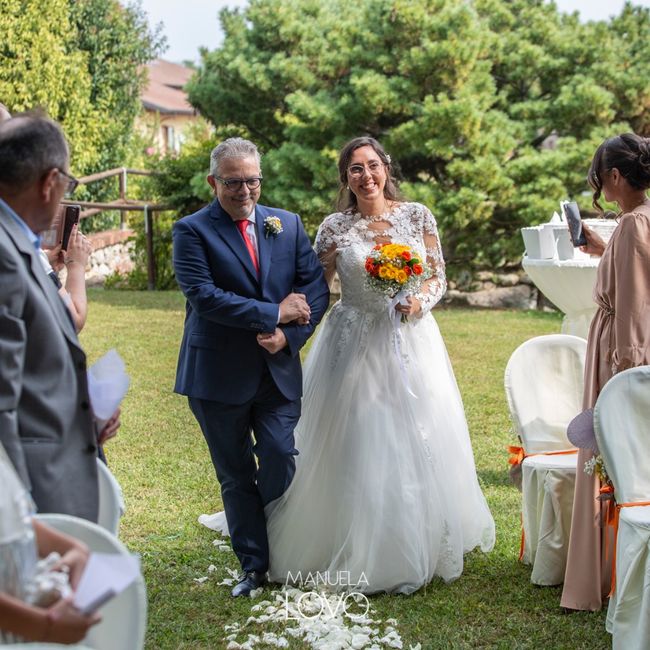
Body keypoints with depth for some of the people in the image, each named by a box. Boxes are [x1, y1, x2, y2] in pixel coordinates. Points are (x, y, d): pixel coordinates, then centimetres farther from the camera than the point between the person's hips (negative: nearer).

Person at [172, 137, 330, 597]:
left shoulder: (288, 225, 8)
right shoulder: (192, 231, -5)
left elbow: (317, 287, 4)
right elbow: (203, 295, -18)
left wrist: (289, 335, -12)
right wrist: (274, 314, -16)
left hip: (279, 369, 2)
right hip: (219, 374, -2)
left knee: (281, 462, -4)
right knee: (236, 475, 7)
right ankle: (255, 565, 19)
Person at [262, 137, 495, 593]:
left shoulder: (417, 215, 2)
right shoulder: (335, 228, 0)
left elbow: (439, 278, 6)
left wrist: (419, 301, -14)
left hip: (411, 343, 1)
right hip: (355, 346, -1)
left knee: (419, 443, 5)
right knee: (357, 448, 0)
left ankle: (421, 546, 22)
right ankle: (358, 554, 16)